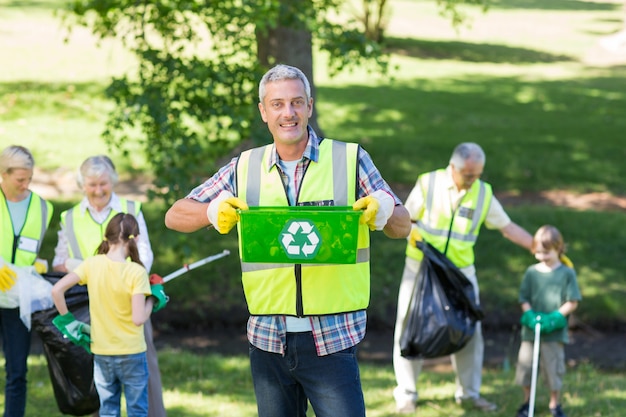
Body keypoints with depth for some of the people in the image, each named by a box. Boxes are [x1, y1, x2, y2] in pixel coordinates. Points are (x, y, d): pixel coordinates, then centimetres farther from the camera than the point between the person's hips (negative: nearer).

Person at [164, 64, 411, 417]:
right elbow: (175, 216, 7)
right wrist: (214, 212, -16)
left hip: (331, 338, -3)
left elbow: (403, 227, 5)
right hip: (268, 339, 3)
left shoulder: (350, 159, 2)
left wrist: (382, 212, -20)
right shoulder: (245, 169, 8)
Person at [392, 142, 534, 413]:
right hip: (421, 269, -2)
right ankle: (406, 394, 10)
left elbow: (507, 227, 2)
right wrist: (413, 233, -23)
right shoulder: (428, 183, -9)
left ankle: (469, 392, 16)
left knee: (469, 332, 3)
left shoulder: (483, 193, -2)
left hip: (462, 272, 2)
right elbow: (406, 219, 0)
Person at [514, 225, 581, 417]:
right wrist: (530, 315, -13)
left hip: (554, 332, -3)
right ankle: (527, 402, 24)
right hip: (530, 330, 3)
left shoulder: (567, 273, -3)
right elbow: (524, 299, 6)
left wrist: (555, 317, -16)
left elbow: (572, 302, -4)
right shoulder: (532, 272, 4)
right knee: (525, 364, 6)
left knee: (553, 367, 2)